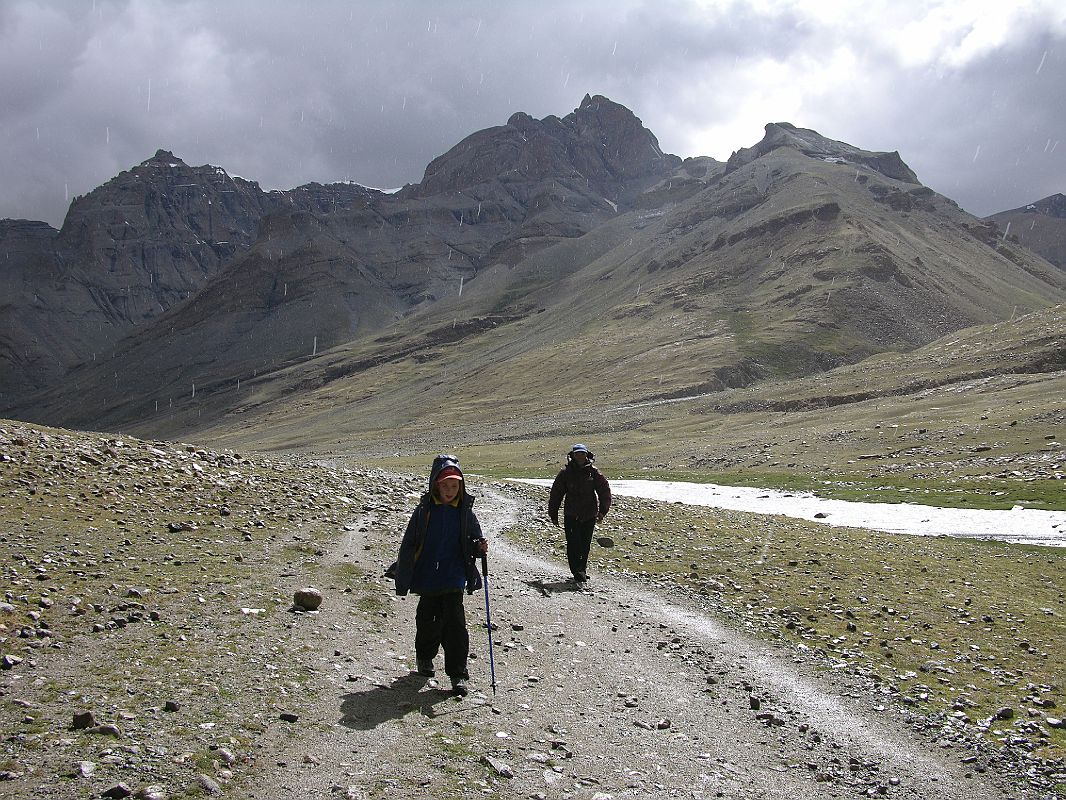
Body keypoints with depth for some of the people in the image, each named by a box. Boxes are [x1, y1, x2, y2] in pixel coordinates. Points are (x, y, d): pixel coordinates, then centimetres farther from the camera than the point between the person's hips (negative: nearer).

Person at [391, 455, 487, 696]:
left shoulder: (465, 512, 1)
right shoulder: (424, 510, -3)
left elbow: (473, 539, 11)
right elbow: (409, 544, 2)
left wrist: (479, 547, -13)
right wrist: (402, 576, 3)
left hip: (454, 578, 0)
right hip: (427, 577, 0)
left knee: (455, 622, -9)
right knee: (428, 620, 13)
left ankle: (458, 674, -3)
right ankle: (424, 658, 40)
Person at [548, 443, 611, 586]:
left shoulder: (594, 473, 2)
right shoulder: (565, 473, 1)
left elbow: (604, 491, 2)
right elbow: (556, 494, 7)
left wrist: (602, 511, -10)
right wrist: (553, 515, 7)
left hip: (589, 515, 2)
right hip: (571, 515, -1)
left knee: (585, 545, 10)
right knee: (574, 545, -12)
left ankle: (582, 568, 29)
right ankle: (579, 575, -14)